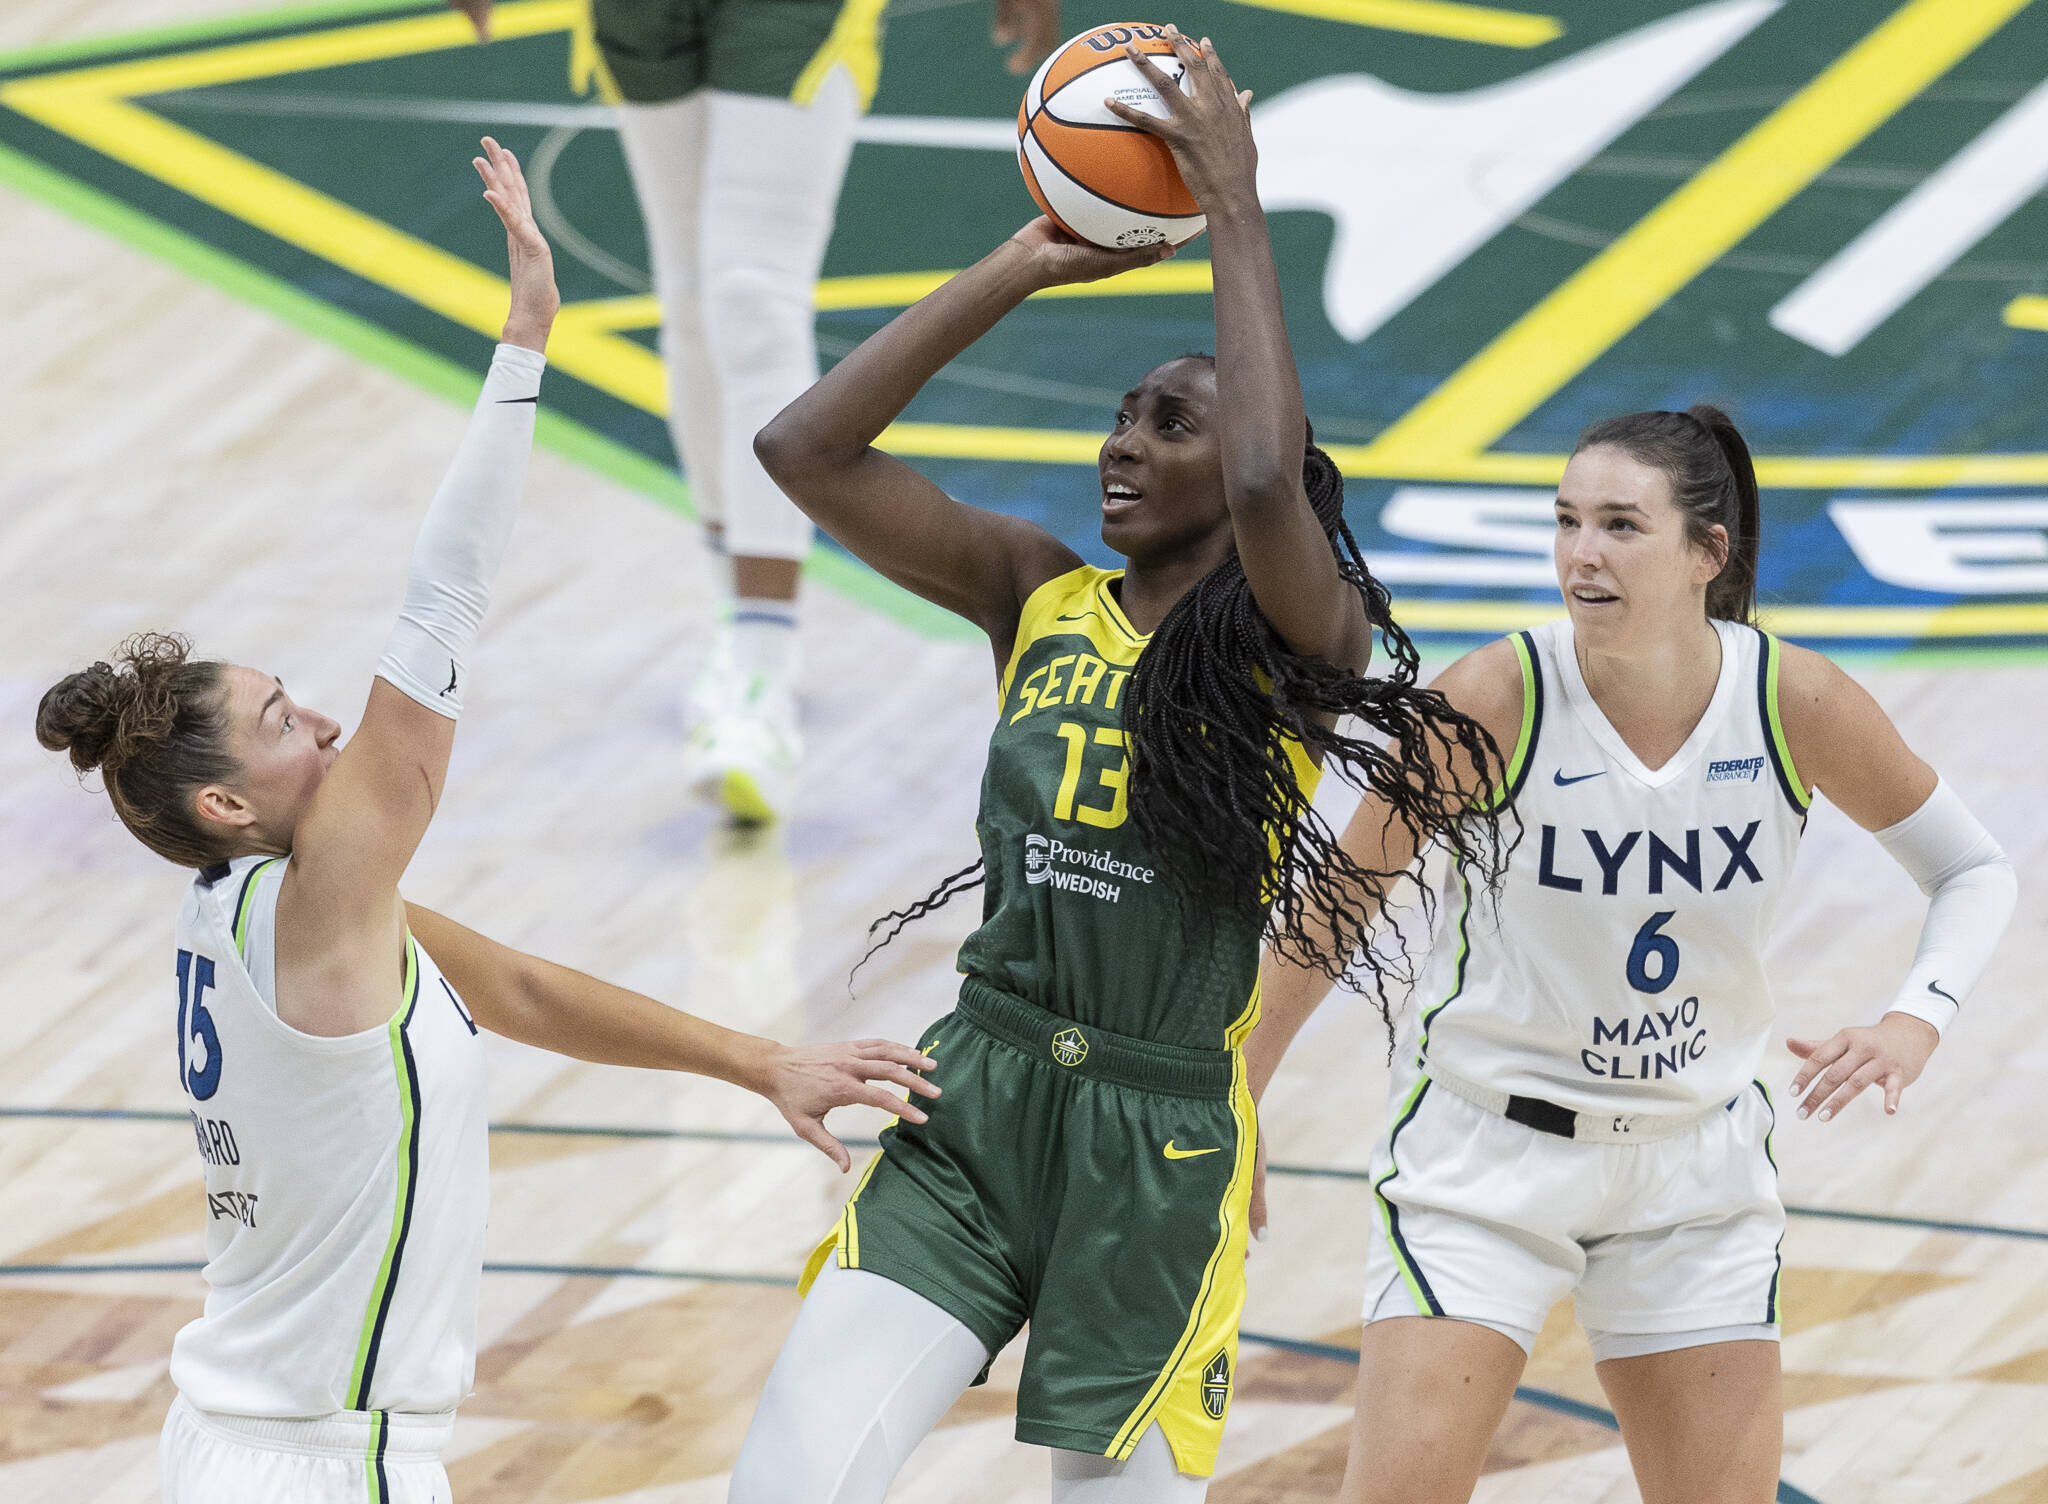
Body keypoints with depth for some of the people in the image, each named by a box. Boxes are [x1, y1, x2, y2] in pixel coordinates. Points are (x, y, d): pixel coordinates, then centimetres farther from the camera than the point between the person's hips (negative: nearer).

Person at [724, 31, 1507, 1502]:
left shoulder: (1306, 640, -6)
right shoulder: (1037, 596, 7)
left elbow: (1268, 486, -29)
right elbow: (806, 451, 0)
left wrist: (1236, 211, -21)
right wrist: (1018, 270, -2)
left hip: (1163, 1147, -3)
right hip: (971, 1105, 3)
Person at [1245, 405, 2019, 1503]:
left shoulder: (1798, 704, -12)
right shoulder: (1495, 698, -19)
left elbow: (1975, 874, 3)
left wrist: (1913, 1025, -16)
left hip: (1697, 1164, 3)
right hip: (1485, 1152, -3)